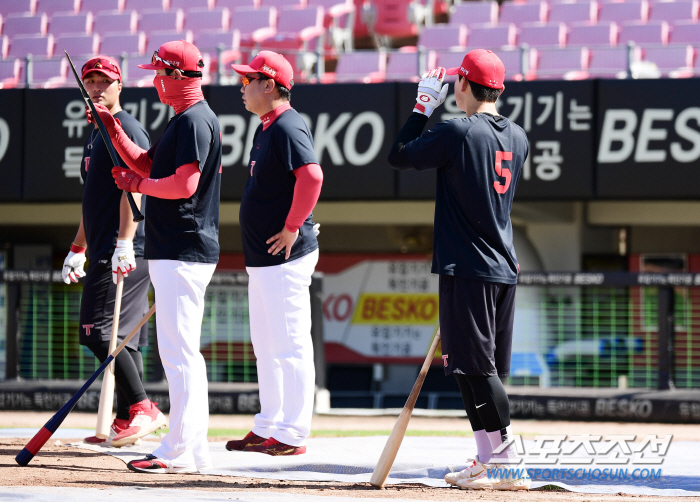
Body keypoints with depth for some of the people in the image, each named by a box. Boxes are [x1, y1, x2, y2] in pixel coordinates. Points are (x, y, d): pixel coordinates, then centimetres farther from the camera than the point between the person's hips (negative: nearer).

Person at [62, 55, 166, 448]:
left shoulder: (127, 129, -8)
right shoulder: (97, 134, 22)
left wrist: (124, 243, -28)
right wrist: (78, 250, 27)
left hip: (126, 252, -10)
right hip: (105, 253, 10)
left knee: (102, 331, -15)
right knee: (124, 338, 8)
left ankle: (142, 408, -15)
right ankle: (127, 422, 8)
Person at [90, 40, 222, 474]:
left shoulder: (194, 120, -14)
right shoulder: (187, 118, 19)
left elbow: (185, 183, -23)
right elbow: (149, 165, 23)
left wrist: (139, 186, -9)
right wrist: (113, 130, 15)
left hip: (183, 251, -11)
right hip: (182, 250, 11)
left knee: (178, 349, -12)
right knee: (182, 350, 13)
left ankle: (180, 451, -13)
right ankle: (195, 449, 16)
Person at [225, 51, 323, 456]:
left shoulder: (288, 127, -16)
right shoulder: (266, 127, 16)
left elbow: (312, 176, -29)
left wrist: (292, 228, -23)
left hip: (285, 256, -11)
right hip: (262, 256, 11)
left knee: (290, 344, -8)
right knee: (265, 344, 16)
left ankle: (292, 436, -6)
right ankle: (269, 427, 24)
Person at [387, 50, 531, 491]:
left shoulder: (457, 132, -12)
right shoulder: (517, 138, 9)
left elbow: (399, 156, -2)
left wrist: (424, 106, 8)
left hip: (466, 268, -8)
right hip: (505, 271, 8)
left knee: (477, 367, -7)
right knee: (487, 370, 12)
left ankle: (509, 463, -13)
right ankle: (487, 463, 13)